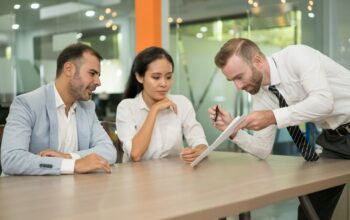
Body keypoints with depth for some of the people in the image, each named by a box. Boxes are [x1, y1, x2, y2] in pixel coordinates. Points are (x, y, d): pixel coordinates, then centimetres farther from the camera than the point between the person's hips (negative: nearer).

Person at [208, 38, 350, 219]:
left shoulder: (296, 55, -22)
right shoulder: (260, 96, -3)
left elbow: (323, 102, -34)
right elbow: (263, 149, -1)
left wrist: (272, 117, -35)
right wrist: (233, 131, -16)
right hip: (334, 138, 6)